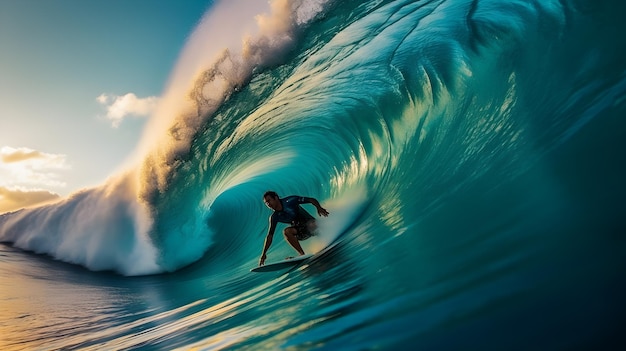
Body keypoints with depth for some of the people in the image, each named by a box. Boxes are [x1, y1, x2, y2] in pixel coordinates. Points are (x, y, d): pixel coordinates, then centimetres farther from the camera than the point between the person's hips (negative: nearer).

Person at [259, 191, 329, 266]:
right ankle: (302, 254, -24)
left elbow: (312, 200, -10)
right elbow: (270, 236, 1)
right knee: (286, 232, -26)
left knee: (311, 225, -38)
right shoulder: (274, 217, -2)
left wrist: (319, 207, -31)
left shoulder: (291, 200, -12)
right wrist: (264, 254, -4)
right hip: (301, 232, 4)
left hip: (310, 223, -4)